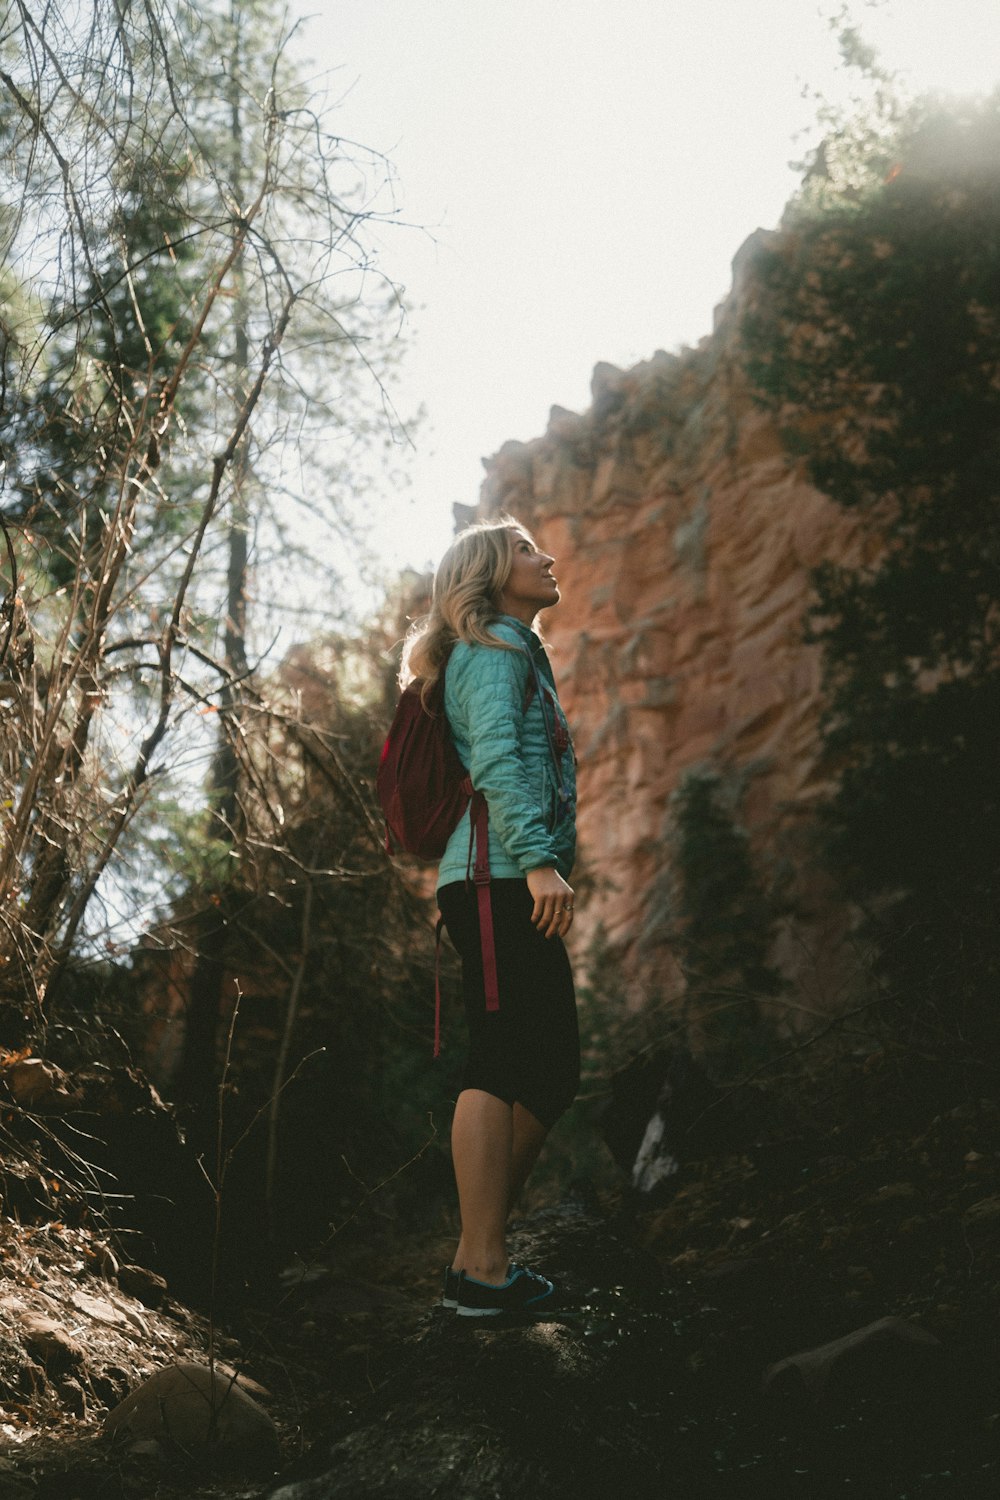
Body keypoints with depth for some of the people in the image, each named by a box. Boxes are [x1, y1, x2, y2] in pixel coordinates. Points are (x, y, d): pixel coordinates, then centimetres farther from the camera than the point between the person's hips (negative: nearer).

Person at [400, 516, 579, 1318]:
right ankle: (483, 1269, -13)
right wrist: (538, 859, -26)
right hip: (500, 880, -10)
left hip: (516, 887, 10)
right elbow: (495, 758, -17)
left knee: (548, 1070, 8)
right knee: (507, 1064, -14)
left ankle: (479, 1253, 12)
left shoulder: (520, 653, 28)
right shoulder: (495, 649, -2)